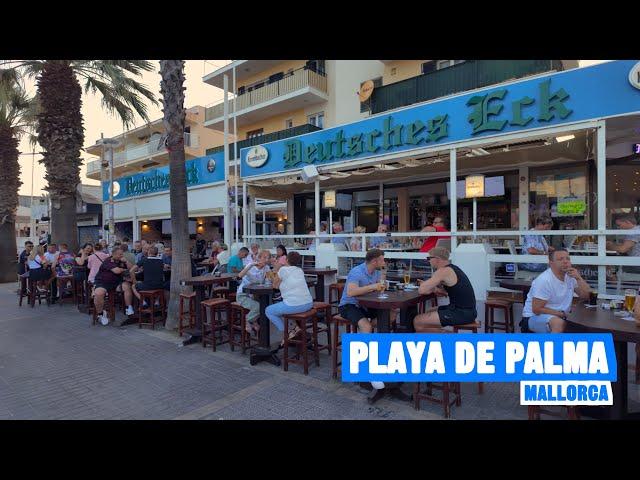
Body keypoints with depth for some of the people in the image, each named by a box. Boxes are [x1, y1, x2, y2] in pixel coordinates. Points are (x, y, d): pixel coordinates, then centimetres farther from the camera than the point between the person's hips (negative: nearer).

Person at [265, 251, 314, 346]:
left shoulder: (283, 269, -2)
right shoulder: (300, 270, 16)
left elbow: (275, 286, 10)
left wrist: (278, 268, 16)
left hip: (294, 305, -7)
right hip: (308, 304, 7)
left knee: (268, 311, 15)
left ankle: (287, 333, 8)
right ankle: (297, 328, 21)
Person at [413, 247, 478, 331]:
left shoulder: (443, 271, -17)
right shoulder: (452, 268, 13)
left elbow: (422, 290, -21)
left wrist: (433, 289, 1)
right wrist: (435, 289, 4)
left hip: (462, 313, -10)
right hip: (468, 311, 10)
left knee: (417, 321, -7)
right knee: (430, 311, 26)